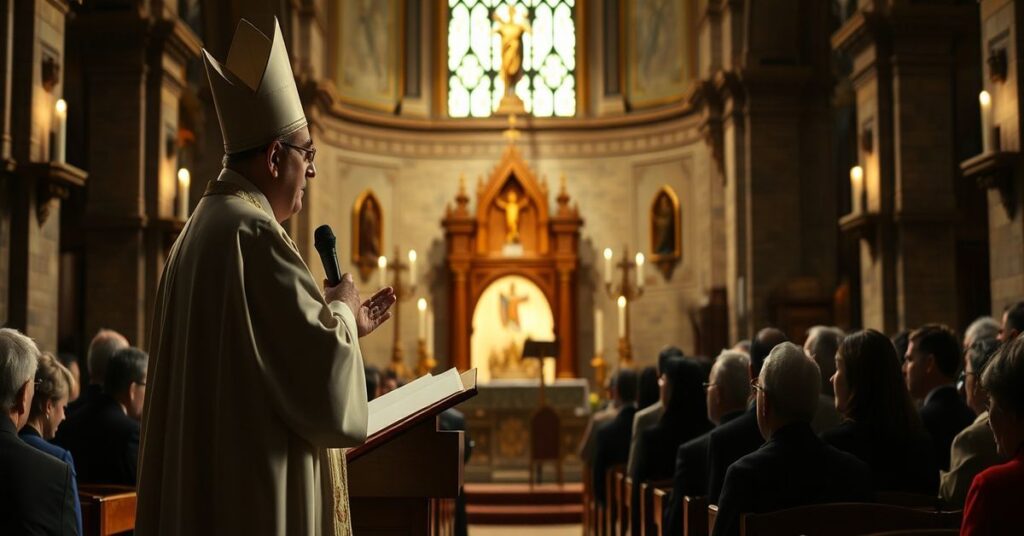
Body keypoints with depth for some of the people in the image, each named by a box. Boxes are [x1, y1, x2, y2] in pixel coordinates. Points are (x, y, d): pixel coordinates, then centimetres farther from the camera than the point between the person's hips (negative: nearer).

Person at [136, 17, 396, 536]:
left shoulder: (201, 229, 13)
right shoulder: (254, 233, -17)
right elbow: (322, 375, -20)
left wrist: (340, 323, 21)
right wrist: (342, 311, -1)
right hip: (261, 492, -10)